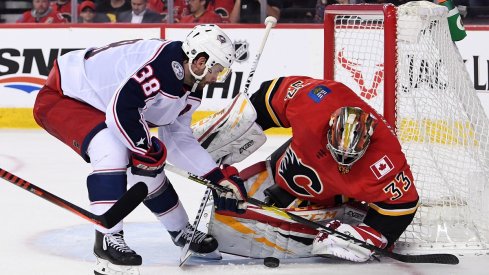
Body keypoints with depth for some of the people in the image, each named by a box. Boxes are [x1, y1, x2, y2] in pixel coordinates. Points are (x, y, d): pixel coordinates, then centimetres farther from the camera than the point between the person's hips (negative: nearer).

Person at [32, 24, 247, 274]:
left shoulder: (190, 89, 1)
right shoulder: (162, 63, -32)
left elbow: (178, 140, 10)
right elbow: (121, 109, -38)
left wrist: (220, 177, 5)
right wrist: (146, 148, -23)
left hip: (95, 102, 10)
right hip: (60, 95, -10)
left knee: (147, 165, 10)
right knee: (112, 148, -31)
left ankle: (181, 232, 31)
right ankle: (107, 241, -25)